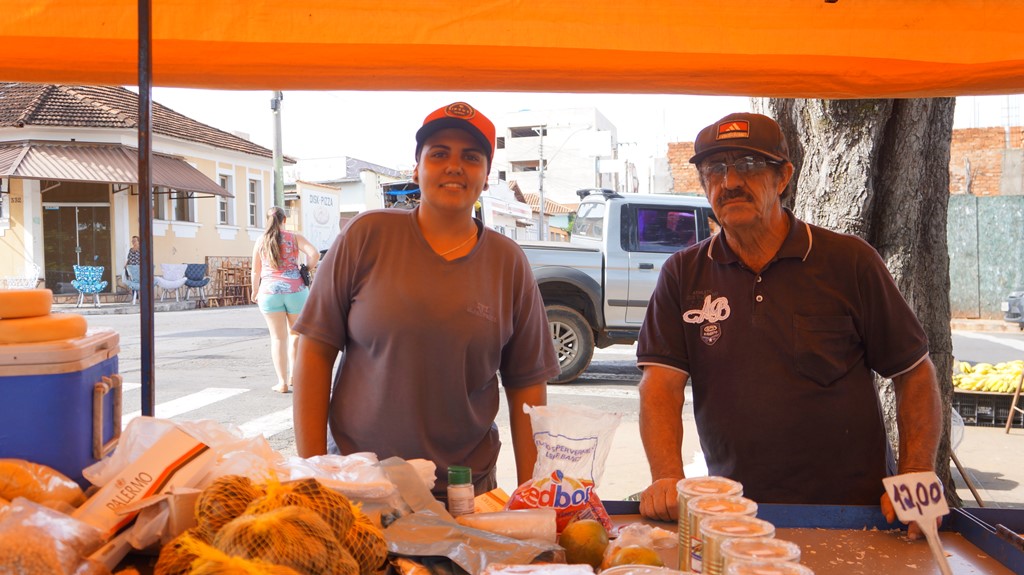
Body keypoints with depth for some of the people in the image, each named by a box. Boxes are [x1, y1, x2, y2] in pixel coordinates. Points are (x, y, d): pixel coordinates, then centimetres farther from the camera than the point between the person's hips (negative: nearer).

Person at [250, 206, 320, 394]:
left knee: (278, 338, 4)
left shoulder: (261, 241, 9)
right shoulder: (295, 238, 3)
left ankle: (282, 382, 1)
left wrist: (255, 291, 26)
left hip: (270, 291, 1)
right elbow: (314, 254, -13)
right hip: (295, 290, -1)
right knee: (296, 334, 16)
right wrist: (307, 269, 4)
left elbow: (255, 271, 12)